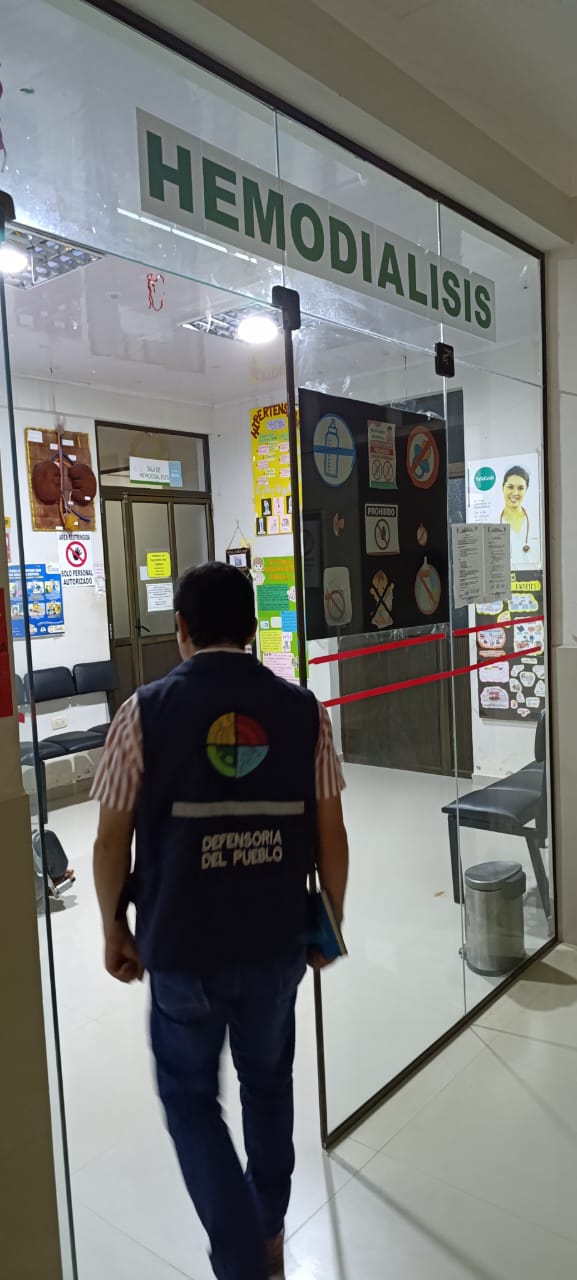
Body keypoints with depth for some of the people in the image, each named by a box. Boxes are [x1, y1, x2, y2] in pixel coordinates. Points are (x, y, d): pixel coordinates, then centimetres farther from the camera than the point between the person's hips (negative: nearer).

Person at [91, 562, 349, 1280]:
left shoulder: (145, 712, -11)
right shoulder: (303, 711, -7)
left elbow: (112, 841, -7)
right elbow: (331, 837, -3)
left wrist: (115, 932, 8)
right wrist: (330, 922, 12)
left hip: (182, 947, -2)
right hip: (277, 942, 3)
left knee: (190, 1096, 20)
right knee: (268, 1082, 25)